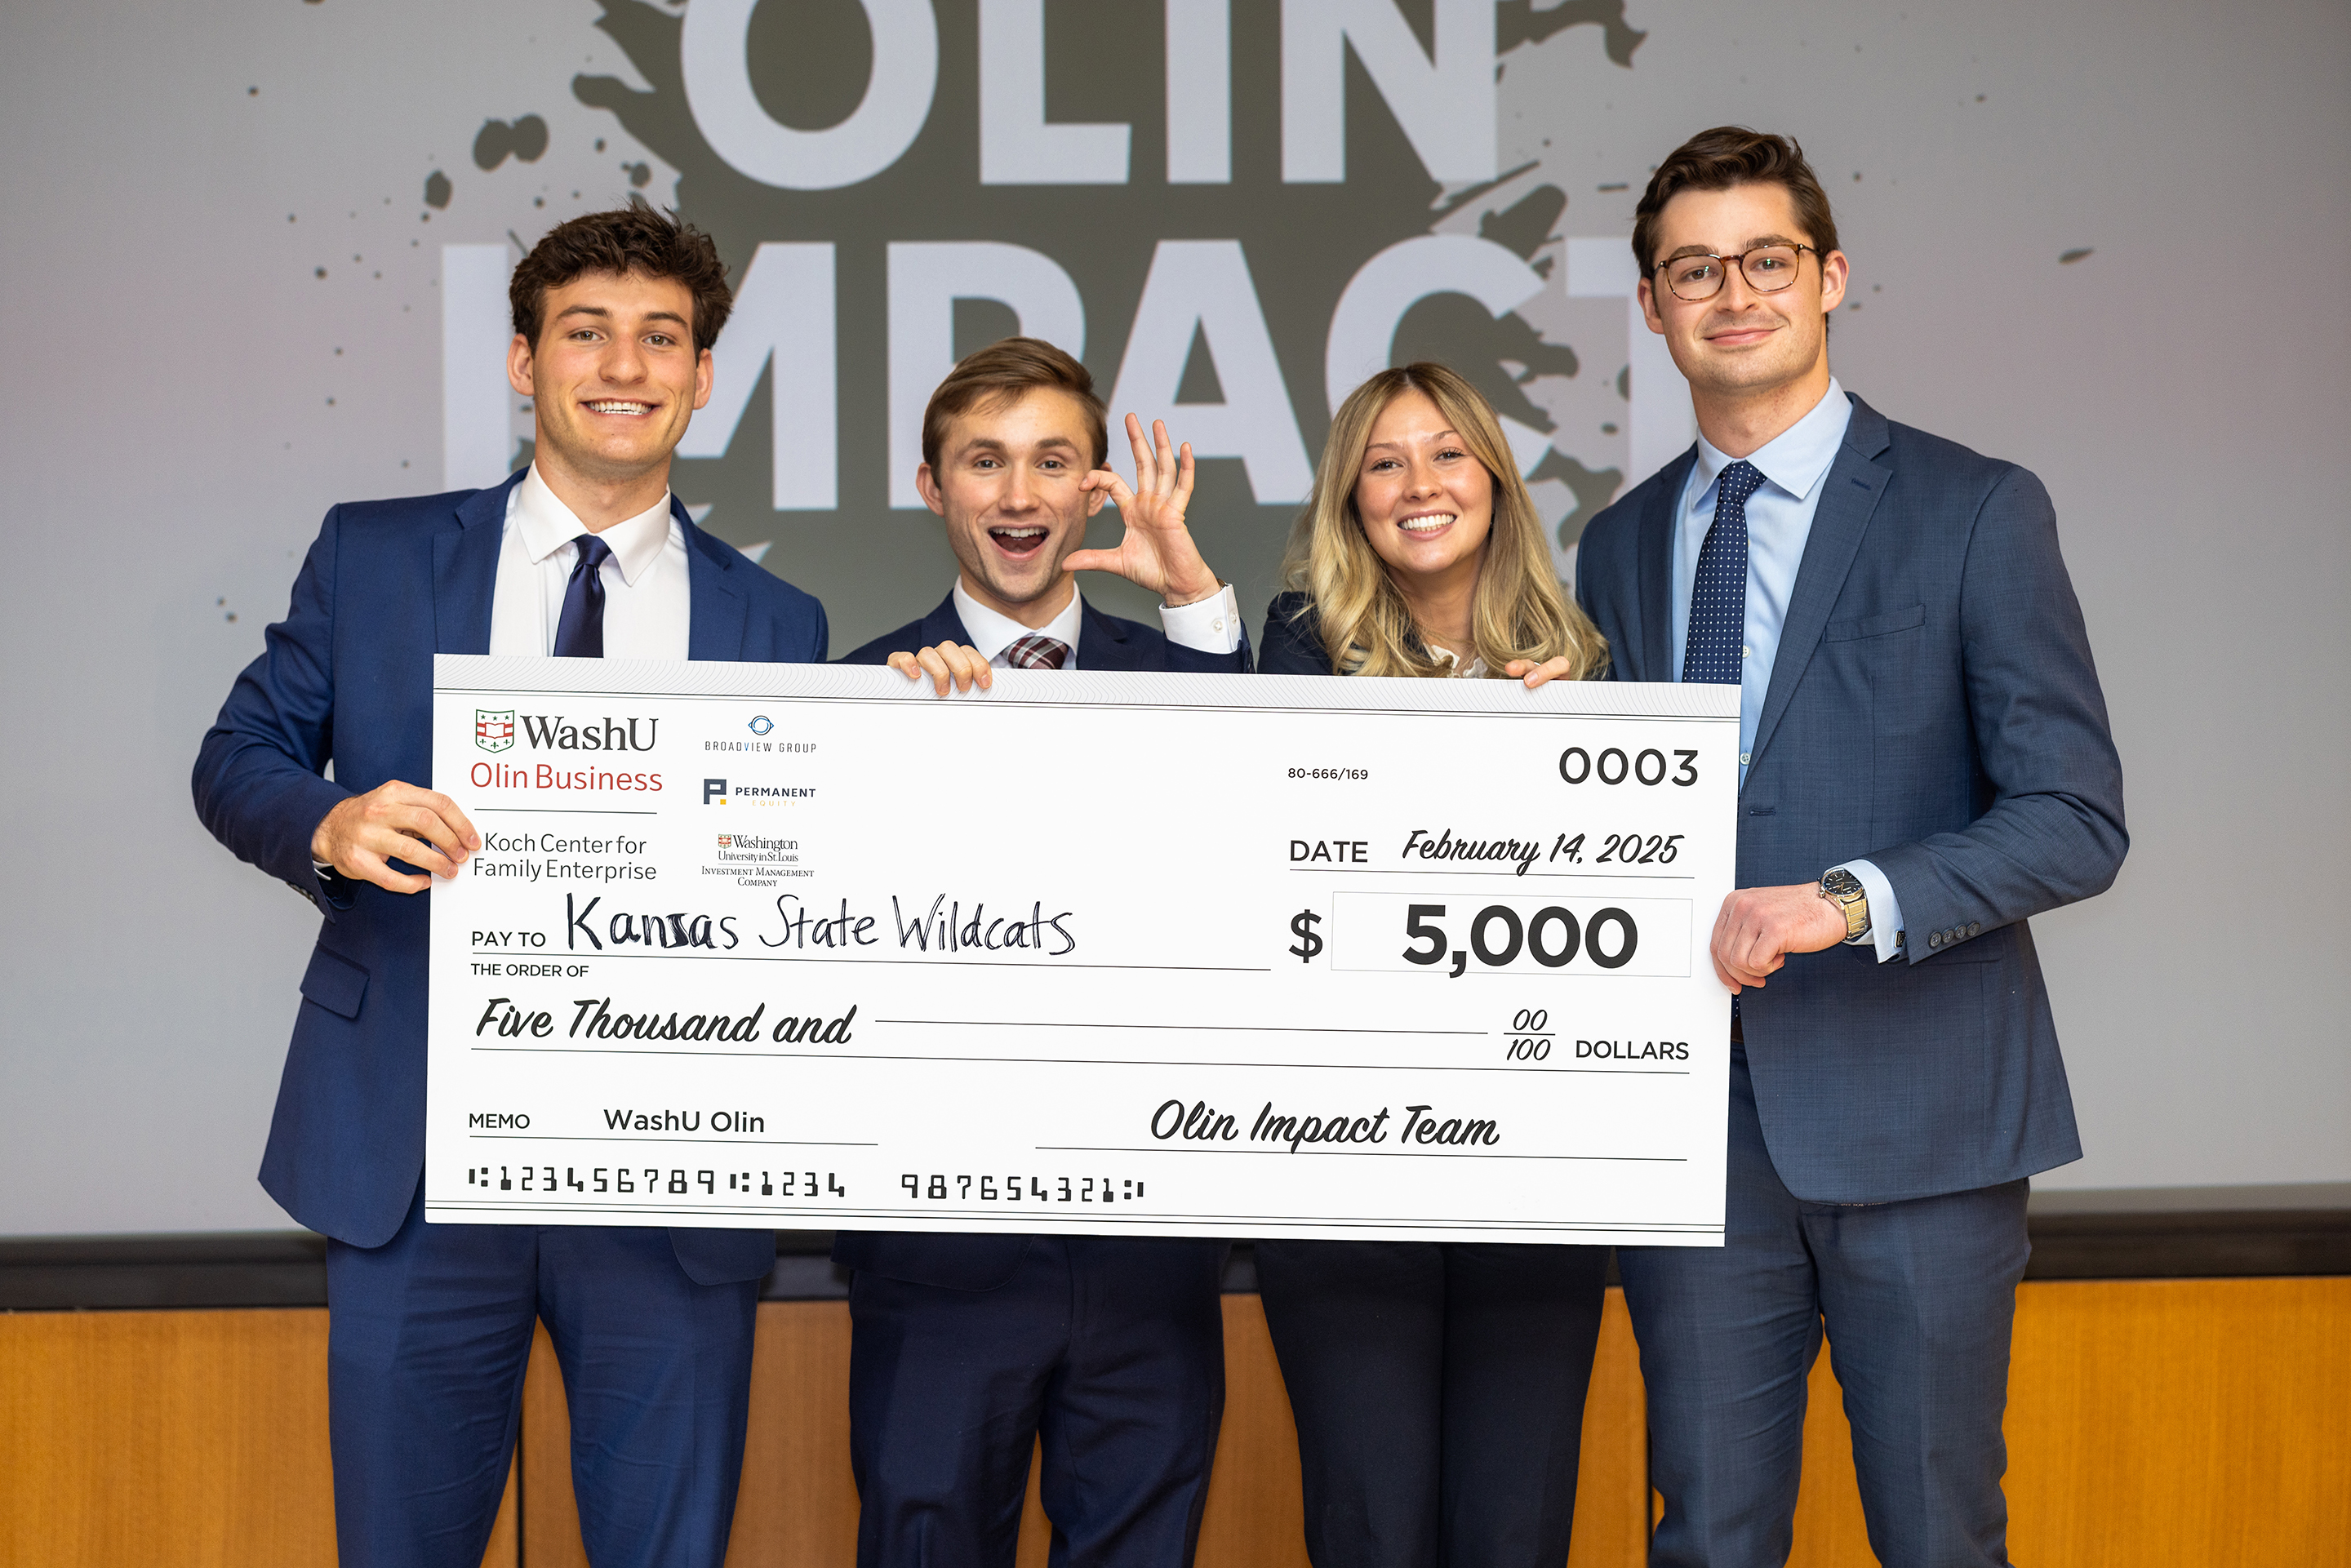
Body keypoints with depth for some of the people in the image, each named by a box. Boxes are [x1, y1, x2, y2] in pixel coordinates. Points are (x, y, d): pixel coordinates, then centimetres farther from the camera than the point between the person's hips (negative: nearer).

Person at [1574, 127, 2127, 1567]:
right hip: (1694, 1117, 4)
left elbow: (2077, 819, -8)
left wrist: (1848, 900, -20)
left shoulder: (1976, 511, -2)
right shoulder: (1623, 546, 14)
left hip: (1912, 1116, -4)